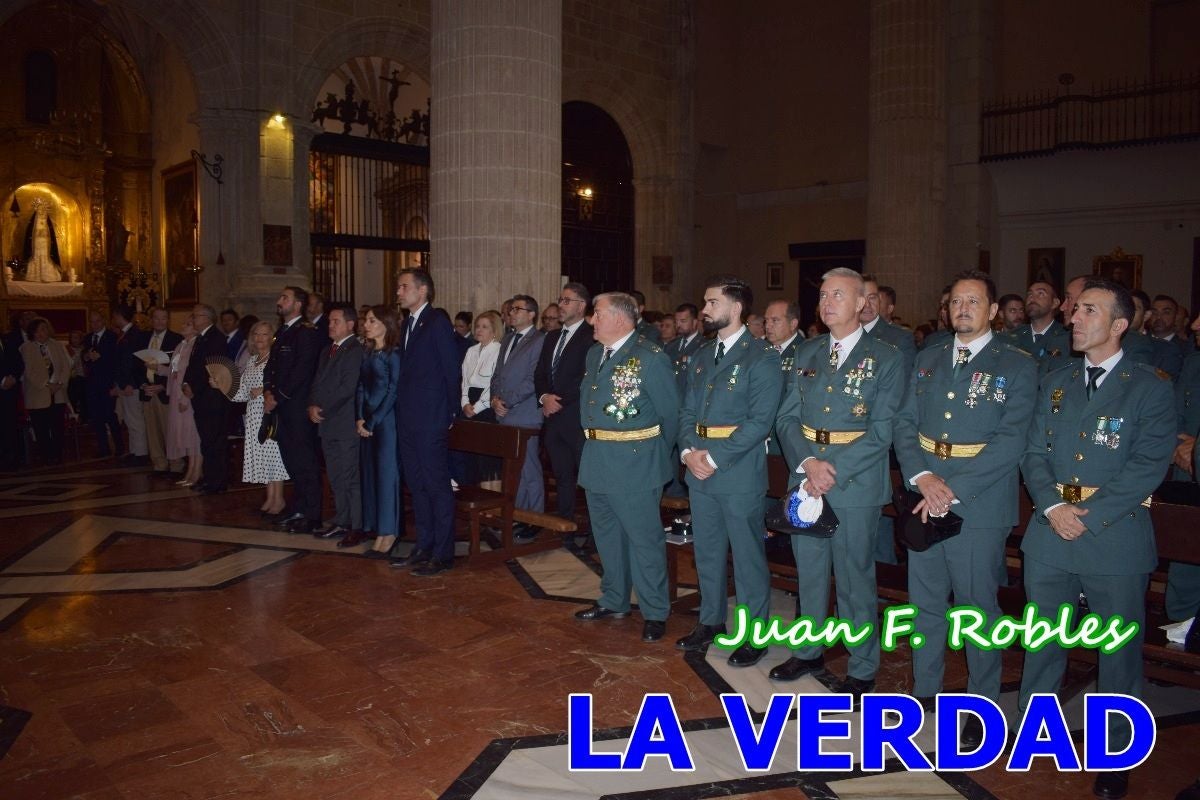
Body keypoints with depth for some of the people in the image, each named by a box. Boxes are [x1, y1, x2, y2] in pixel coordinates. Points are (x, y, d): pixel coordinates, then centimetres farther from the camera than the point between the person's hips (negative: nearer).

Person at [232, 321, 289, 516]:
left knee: (272, 451, -5)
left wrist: (264, 392, -17)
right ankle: (270, 497, 15)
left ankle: (278, 499, 3)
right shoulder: (251, 361, 16)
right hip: (254, 414, 7)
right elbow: (243, 392, 17)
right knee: (261, 454, 8)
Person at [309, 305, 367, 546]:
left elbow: (347, 388, -17)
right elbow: (317, 382, 17)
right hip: (327, 424, 9)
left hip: (346, 425, -9)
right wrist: (313, 406, -1)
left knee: (351, 478, -6)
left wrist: (323, 409, -12)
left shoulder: (356, 351, -10)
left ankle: (357, 527, 0)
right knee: (335, 478, 14)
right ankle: (341, 522, 23)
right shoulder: (327, 352, 19)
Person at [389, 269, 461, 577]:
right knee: (417, 484, 13)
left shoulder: (438, 323, -8)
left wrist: (450, 413, -8)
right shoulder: (407, 324, 15)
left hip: (431, 420, -8)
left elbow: (452, 370, -9)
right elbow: (408, 371, 15)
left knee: (437, 485, -3)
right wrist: (403, 409, 9)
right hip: (408, 419, 8)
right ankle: (424, 546, 23)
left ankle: (443, 553, 5)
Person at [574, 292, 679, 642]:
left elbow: (670, 415, -9)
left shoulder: (651, 358, -14)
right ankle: (613, 600, 34)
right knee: (606, 534, 18)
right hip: (596, 461, 8)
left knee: (644, 538, 1)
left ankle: (655, 613, 14)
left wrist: (655, 454, 1)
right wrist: (592, 441, 12)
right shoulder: (595, 353, 10)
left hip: (635, 463, -8)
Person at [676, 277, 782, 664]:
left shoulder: (762, 356, -10)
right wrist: (688, 451, -7)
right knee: (707, 552, 17)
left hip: (740, 471, -7)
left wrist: (714, 457, -18)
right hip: (700, 469, 7)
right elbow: (687, 410, 11)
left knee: (748, 555, 4)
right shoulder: (702, 354, 12)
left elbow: (760, 421, -16)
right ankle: (711, 621, 33)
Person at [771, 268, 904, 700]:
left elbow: (881, 432, -10)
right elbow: (787, 417, 4)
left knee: (855, 579, 6)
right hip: (805, 477, 5)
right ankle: (808, 652, 33)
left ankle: (861, 670, 22)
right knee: (809, 573, 16)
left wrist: (833, 471, -17)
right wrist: (808, 462, -12)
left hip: (856, 482, -4)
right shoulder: (807, 353, 9)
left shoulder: (886, 358, -4)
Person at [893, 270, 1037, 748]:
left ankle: (983, 705, 22)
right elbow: (904, 423, 5)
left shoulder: (1017, 366, -4)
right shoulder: (927, 360, 12)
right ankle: (925, 688, 31)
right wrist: (921, 476, -12)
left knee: (978, 606, 6)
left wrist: (953, 488, -19)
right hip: (925, 500, 5)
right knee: (925, 601, 14)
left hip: (980, 504, -4)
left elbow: (1011, 440, -13)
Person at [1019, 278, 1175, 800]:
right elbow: (1033, 454, 5)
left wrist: (1089, 517, -17)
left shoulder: (1150, 389, -4)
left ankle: (1115, 752, 26)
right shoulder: (1054, 384, 10)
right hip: (1050, 532, 4)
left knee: (1119, 649, 9)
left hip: (1115, 537, -4)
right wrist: (1052, 507, -11)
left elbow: (1147, 466, -12)